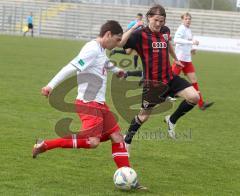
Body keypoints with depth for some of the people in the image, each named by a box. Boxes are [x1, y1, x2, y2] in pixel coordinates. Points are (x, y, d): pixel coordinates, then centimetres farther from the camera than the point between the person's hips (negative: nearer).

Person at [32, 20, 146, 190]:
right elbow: (71, 67, -23)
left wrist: (116, 70, 56)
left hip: (99, 103, 10)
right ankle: (45, 145, -12)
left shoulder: (101, 50, 14)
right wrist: (51, 85, -29)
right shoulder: (92, 49, -15)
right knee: (92, 141, -20)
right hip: (89, 103, -10)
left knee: (117, 137, 5)